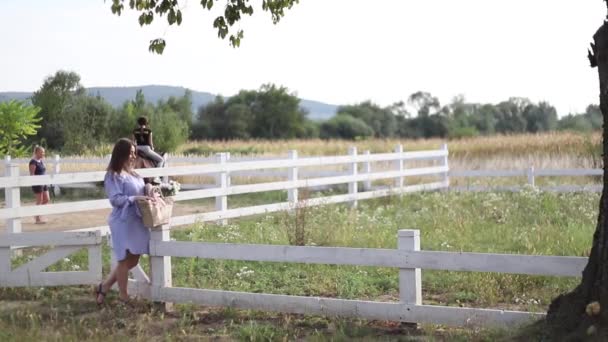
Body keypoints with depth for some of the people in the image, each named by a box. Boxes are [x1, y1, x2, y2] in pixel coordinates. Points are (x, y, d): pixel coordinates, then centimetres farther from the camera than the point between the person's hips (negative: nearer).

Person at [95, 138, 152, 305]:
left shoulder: (133, 174, 13)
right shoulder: (113, 176, -12)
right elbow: (116, 199, -18)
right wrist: (136, 198, -23)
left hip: (137, 222, 9)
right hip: (123, 223, -9)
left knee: (133, 260, 14)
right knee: (125, 260, 3)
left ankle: (104, 287, 25)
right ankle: (123, 297, 17)